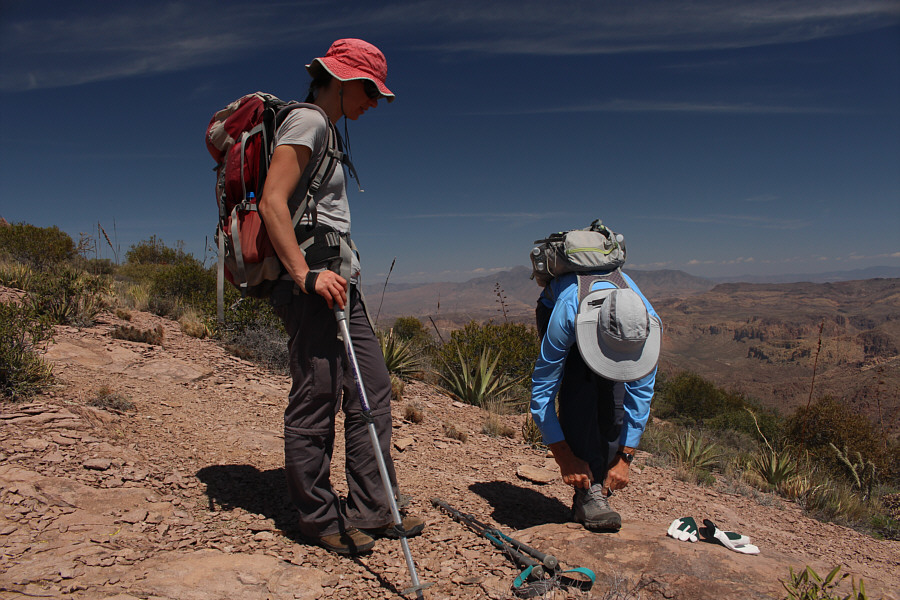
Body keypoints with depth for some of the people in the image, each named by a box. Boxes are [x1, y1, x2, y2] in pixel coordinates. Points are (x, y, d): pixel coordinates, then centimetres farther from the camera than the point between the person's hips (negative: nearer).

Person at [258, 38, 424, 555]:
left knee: (373, 390, 8)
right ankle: (319, 519, 11)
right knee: (317, 399, -3)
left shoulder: (327, 132, 24)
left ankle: (371, 511, 16)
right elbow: (272, 202, -18)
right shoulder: (309, 121, -6)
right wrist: (306, 275, -24)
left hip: (339, 275, 10)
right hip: (313, 269, -10)